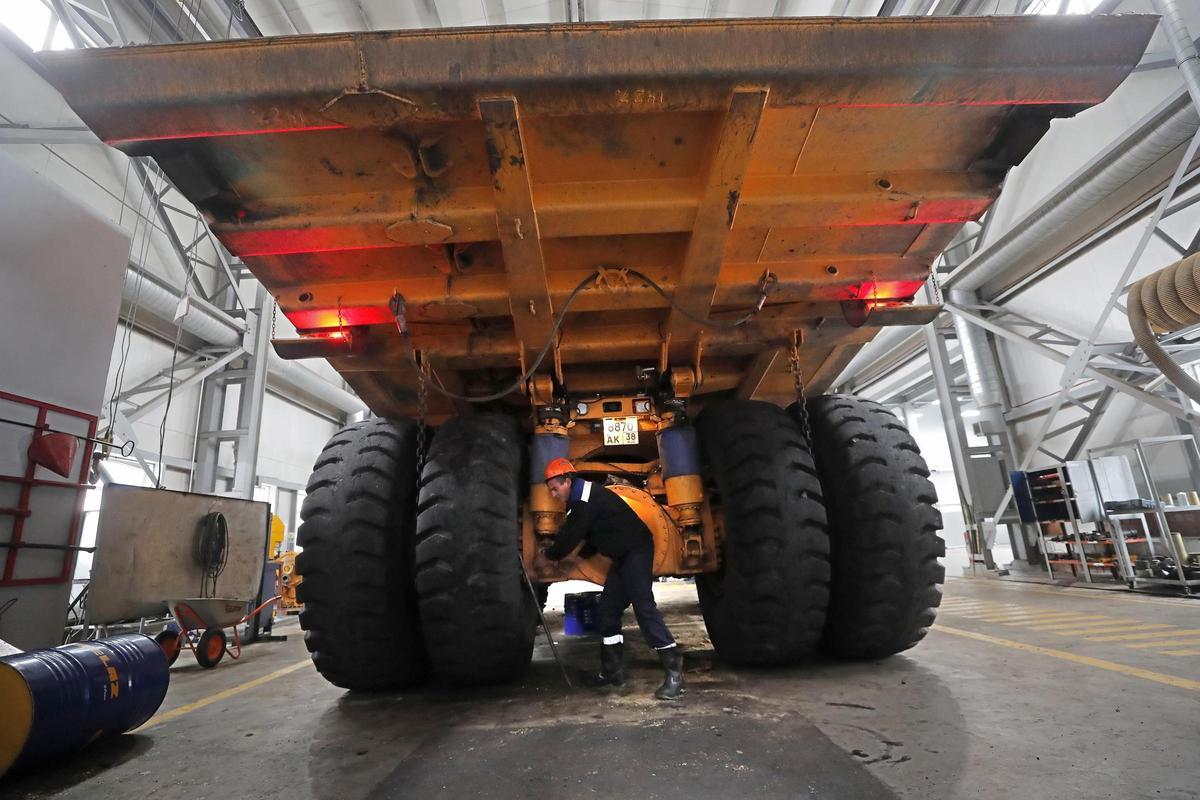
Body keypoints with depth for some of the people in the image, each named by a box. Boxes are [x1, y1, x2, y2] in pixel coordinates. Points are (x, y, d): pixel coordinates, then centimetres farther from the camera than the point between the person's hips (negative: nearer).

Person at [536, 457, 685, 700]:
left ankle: (674, 673, -17)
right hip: (623, 556, 11)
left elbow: (570, 535, -13)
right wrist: (579, 557, 17)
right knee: (607, 611, 9)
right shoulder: (582, 498, 16)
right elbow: (591, 535, 26)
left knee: (643, 606, -18)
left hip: (637, 550, -11)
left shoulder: (586, 498, -17)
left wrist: (549, 555, 2)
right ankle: (612, 671, 17)